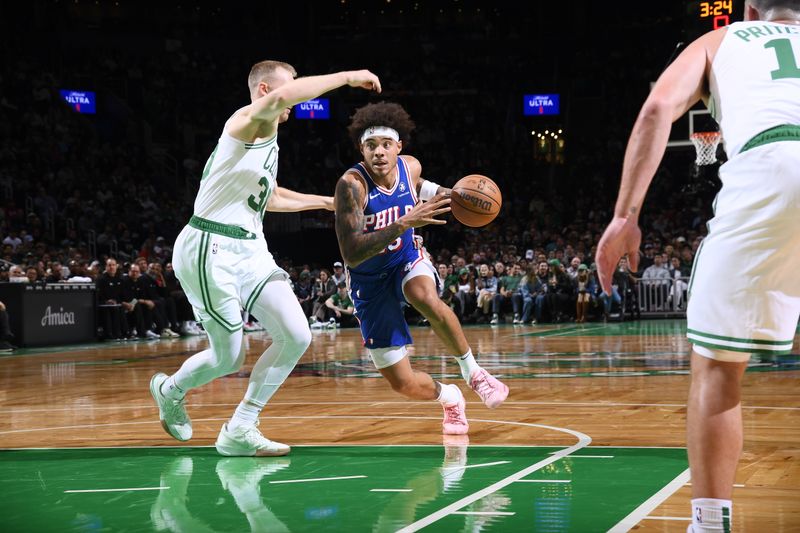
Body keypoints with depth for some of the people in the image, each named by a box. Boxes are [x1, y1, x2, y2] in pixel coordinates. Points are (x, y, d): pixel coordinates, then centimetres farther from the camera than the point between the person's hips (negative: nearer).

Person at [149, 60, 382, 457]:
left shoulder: (270, 139, 17)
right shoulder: (246, 121, -12)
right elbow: (281, 96, -36)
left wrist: (323, 201, 38)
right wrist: (346, 77, -29)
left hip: (251, 251, 9)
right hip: (210, 249, -9)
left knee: (296, 336, -5)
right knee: (228, 358, -1)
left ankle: (239, 430, 5)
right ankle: (170, 389, 32)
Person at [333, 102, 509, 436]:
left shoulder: (410, 167, -10)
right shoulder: (351, 185, -28)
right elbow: (351, 255, -37)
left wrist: (451, 195, -1)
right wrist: (404, 223, -46)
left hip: (408, 259, 2)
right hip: (369, 280, -2)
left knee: (427, 299, -38)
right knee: (403, 384, -4)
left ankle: (472, 372, -15)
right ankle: (449, 398, 30)